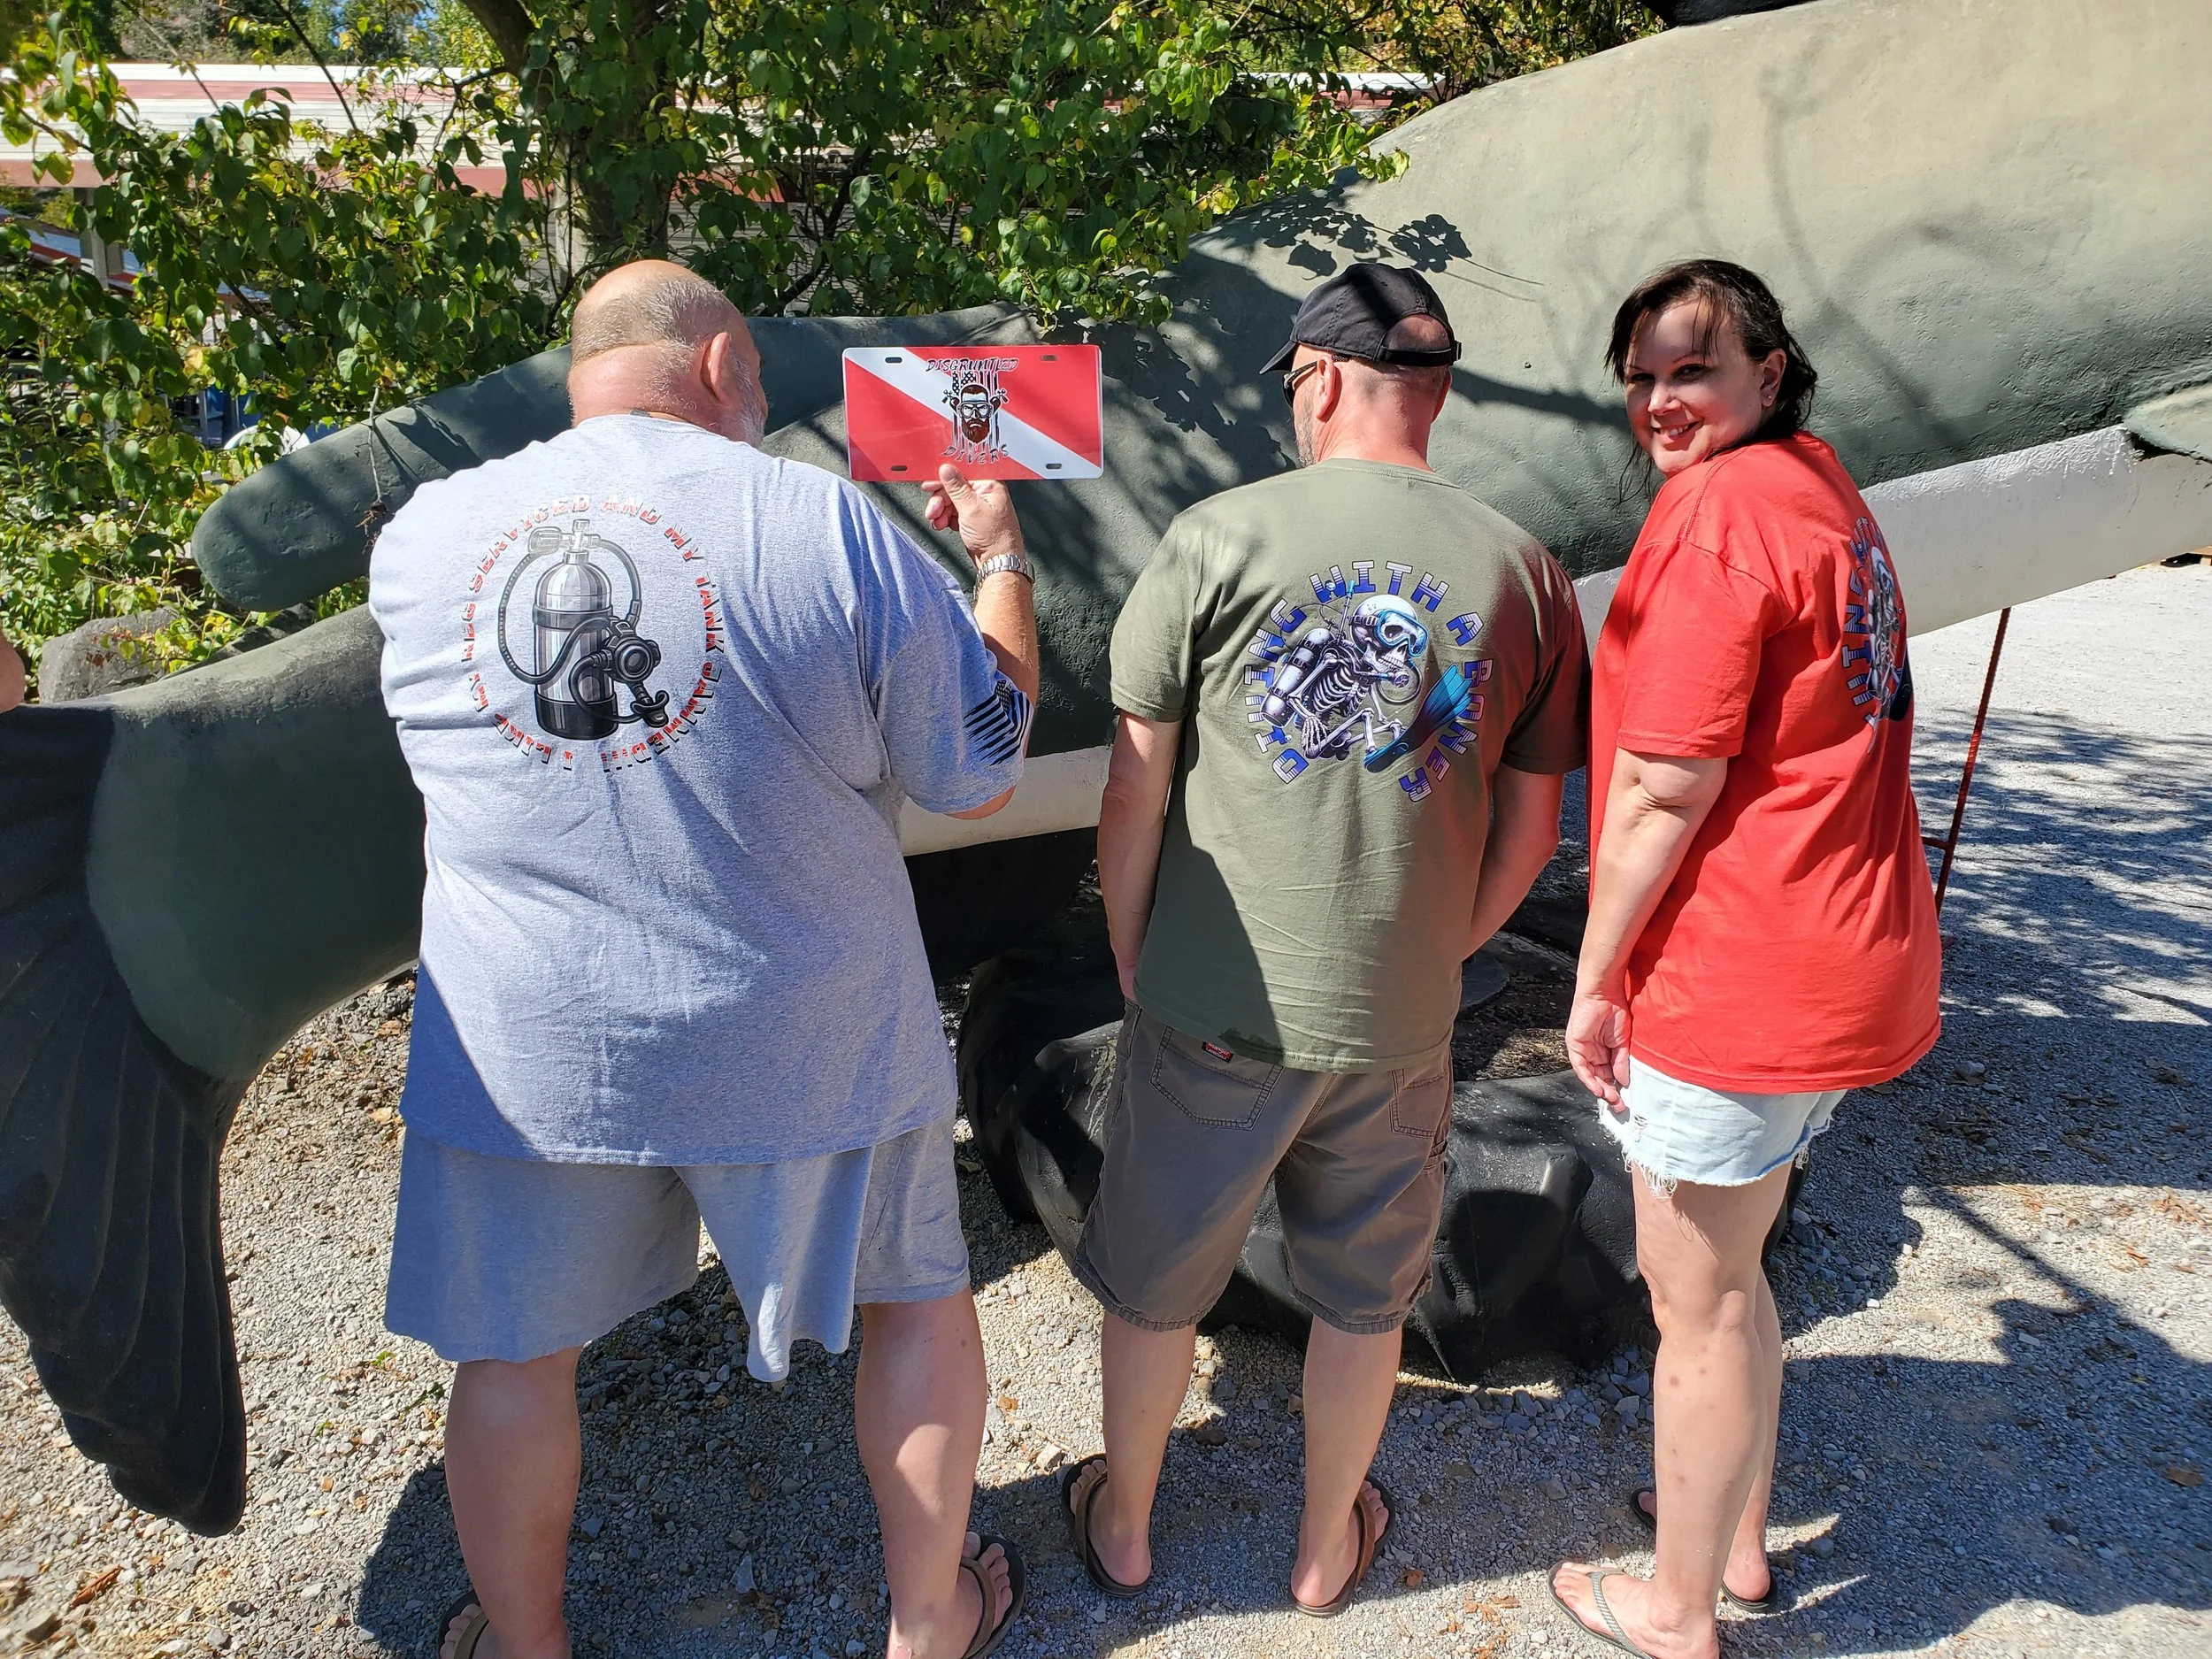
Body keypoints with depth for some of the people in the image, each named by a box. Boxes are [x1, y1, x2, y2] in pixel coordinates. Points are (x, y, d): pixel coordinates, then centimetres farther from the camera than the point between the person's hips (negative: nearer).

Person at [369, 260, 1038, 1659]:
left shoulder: (421, 536, -5)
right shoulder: (830, 524, -15)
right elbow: (980, 776, -8)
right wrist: (1002, 561, 6)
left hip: (527, 1058, 2)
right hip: (805, 1046, -1)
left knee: (518, 1355, 23)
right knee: (917, 1296, 22)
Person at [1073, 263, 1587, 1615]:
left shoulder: (1218, 539, -10)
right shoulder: (1524, 571, -2)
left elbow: (1136, 796, -7)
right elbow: (1531, 829, 4)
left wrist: (1134, 964, 7)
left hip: (1213, 1004, -1)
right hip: (1399, 1022, 2)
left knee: (1158, 1285, 20)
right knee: (1365, 1301, 23)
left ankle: (1123, 1524, 42)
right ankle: (1327, 1545, 44)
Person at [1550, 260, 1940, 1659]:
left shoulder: (1720, 509, -17)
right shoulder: (1827, 492, 14)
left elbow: (1666, 784, -21)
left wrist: (1594, 982, -11)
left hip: (1737, 983, -10)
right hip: (1853, 957, 10)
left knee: (1696, 1300, 7)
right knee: (1730, 1270, 24)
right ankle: (1738, 1541, 43)